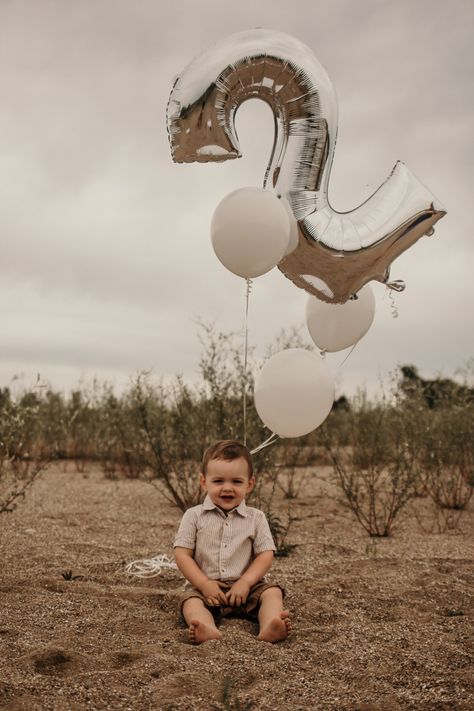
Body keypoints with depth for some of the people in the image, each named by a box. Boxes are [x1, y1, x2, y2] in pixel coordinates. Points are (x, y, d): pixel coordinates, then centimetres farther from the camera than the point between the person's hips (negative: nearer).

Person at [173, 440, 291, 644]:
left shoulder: (256, 518, 2)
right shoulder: (194, 516, -1)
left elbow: (266, 554, -2)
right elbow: (182, 554, -4)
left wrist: (245, 583, -16)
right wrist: (205, 584, -14)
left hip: (246, 585, 1)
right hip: (205, 585, -1)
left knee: (272, 592, -23)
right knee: (191, 600, -29)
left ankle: (269, 627, -49)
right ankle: (208, 630, -58)